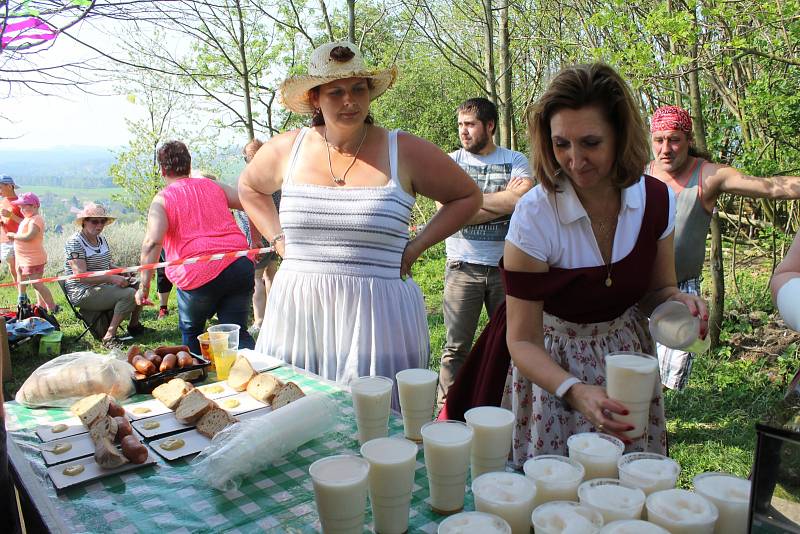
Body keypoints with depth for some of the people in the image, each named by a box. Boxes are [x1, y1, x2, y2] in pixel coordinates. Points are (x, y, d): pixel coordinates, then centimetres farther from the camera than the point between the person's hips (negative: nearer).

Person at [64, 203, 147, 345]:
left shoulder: (102, 240, 12)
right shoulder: (75, 243, -15)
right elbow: (81, 276, -24)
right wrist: (111, 278, -30)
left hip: (103, 286, 9)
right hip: (83, 294, -9)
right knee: (129, 294, -27)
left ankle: (134, 325, 15)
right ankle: (109, 336, -23)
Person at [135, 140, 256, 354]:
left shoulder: (162, 200, 3)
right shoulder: (213, 186, 16)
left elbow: (152, 242, -12)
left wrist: (144, 286, -9)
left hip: (199, 277, -3)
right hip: (240, 266, 3)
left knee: (191, 331, 24)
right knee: (237, 333, 6)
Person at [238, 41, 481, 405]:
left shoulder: (404, 151, -2)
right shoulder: (287, 149, 5)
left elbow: (468, 197, 8)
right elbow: (249, 187, 26)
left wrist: (416, 247, -1)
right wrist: (277, 238, 11)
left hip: (377, 313, -2)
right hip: (296, 308, 3)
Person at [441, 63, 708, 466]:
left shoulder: (656, 200, -12)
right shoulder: (534, 215, -25)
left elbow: (656, 289, 5)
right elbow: (523, 341, -21)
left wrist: (678, 302, -18)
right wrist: (575, 391, -38)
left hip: (627, 354, 4)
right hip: (550, 365, -3)